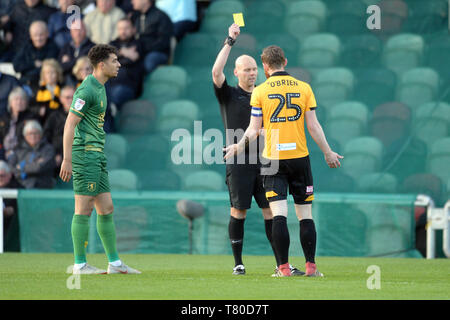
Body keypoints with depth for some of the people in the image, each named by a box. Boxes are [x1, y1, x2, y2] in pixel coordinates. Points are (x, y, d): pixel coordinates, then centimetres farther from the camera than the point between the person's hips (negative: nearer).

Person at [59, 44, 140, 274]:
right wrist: (67, 160, -21)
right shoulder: (86, 90, -14)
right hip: (84, 154, -10)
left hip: (96, 156, 10)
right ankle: (80, 265, -3)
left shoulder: (99, 88, 16)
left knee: (106, 209, 10)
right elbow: (70, 124, -17)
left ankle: (115, 263, 15)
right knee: (84, 209, -7)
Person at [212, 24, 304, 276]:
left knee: (271, 211, -1)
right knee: (239, 211, -2)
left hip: (264, 161, 3)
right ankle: (238, 263, 7)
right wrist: (230, 42, -12)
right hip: (238, 161, -3)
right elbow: (216, 72, -14)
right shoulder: (229, 95, 4)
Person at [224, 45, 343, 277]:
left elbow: (254, 129, -2)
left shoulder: (260, 91, -1)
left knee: (279, 214, -4)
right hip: (300, 157, 1)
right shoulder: (304, 88, 3)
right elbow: (313, 126, 3)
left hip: (273, 159, -1)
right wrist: (328, 153, 13)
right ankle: (310, 266, 5)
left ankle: (283, 267, -10)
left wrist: (239, 146, 16)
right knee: (305, 214, 7)